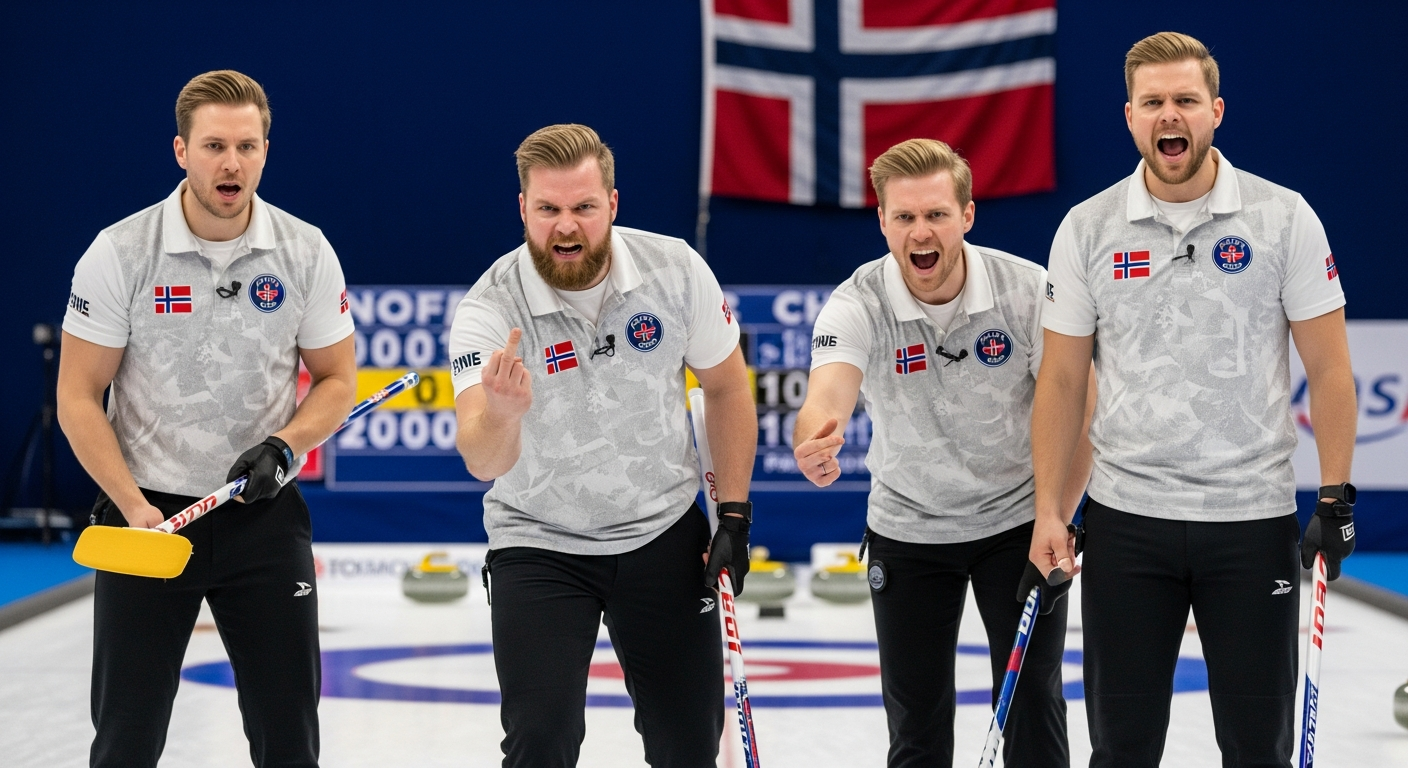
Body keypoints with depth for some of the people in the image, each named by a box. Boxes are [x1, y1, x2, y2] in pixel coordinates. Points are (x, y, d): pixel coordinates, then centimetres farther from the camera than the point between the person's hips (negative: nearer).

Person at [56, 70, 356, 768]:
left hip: (265, 516, 2)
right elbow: (78, 397, -6)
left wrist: (284, 445, -14)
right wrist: (133, 507, -16)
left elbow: (336, 382, 6)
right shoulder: (120, 252, -8)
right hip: (148, 510, -1)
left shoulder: (306, 252, -2)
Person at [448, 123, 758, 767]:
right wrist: (502, 413, -56)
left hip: (665, 531, 2)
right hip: (539, 543, -2)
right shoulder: (489, 308, -21)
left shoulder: (675, 270, -14)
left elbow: (726, 385, 2)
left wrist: (734, 516, -1)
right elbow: (483, 463, -34)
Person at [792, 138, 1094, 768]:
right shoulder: (857, 305, -19)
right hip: (906, 529, 1)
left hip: (1016, 521, -1)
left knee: (1033, 706, 0)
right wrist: (813, 441, -61)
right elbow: (828, 394, -37)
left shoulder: (1029, 290, -18)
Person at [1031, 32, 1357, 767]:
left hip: (1253, 519, -1)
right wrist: (1047, 510, -1)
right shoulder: (1087, 228, 1)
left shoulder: (1283, 217, -3)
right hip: (1125, 519, 1)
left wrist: (1335, 498, -7)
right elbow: (1061, 380, 5)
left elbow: (1328, 368, -1)